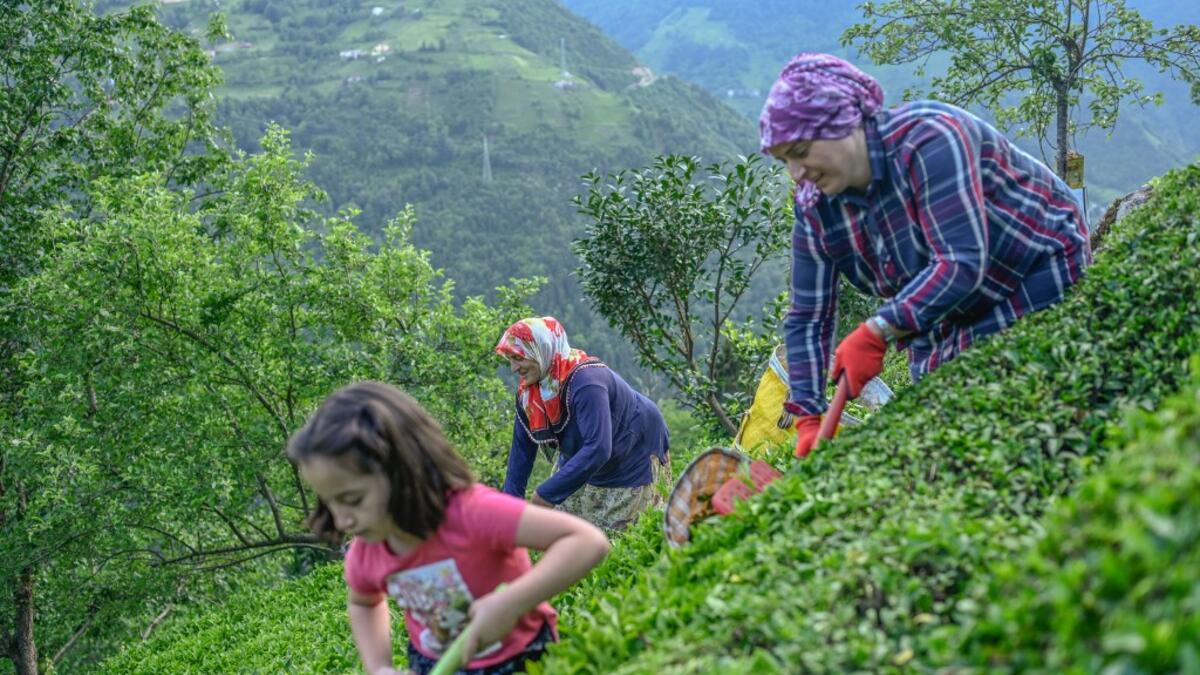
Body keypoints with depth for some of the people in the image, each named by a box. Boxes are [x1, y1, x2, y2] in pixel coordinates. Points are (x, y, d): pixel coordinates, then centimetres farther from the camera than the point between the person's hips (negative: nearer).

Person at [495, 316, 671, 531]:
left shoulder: (585, 382, -37)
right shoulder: (528, 390, -11)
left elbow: (598, 449, -44)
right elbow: (522, 448, -4)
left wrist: (547, 493, -44)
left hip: (636, 460, -7)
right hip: (583, 461, 7)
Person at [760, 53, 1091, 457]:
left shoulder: (929, 141, -30)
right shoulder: (815, 209, -9)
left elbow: (962, 263, -37)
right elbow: (807, 320, -5)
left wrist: (876, 333, -39)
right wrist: (809, 420, -13)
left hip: (1040, 276, -6)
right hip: (947, 321, 7)